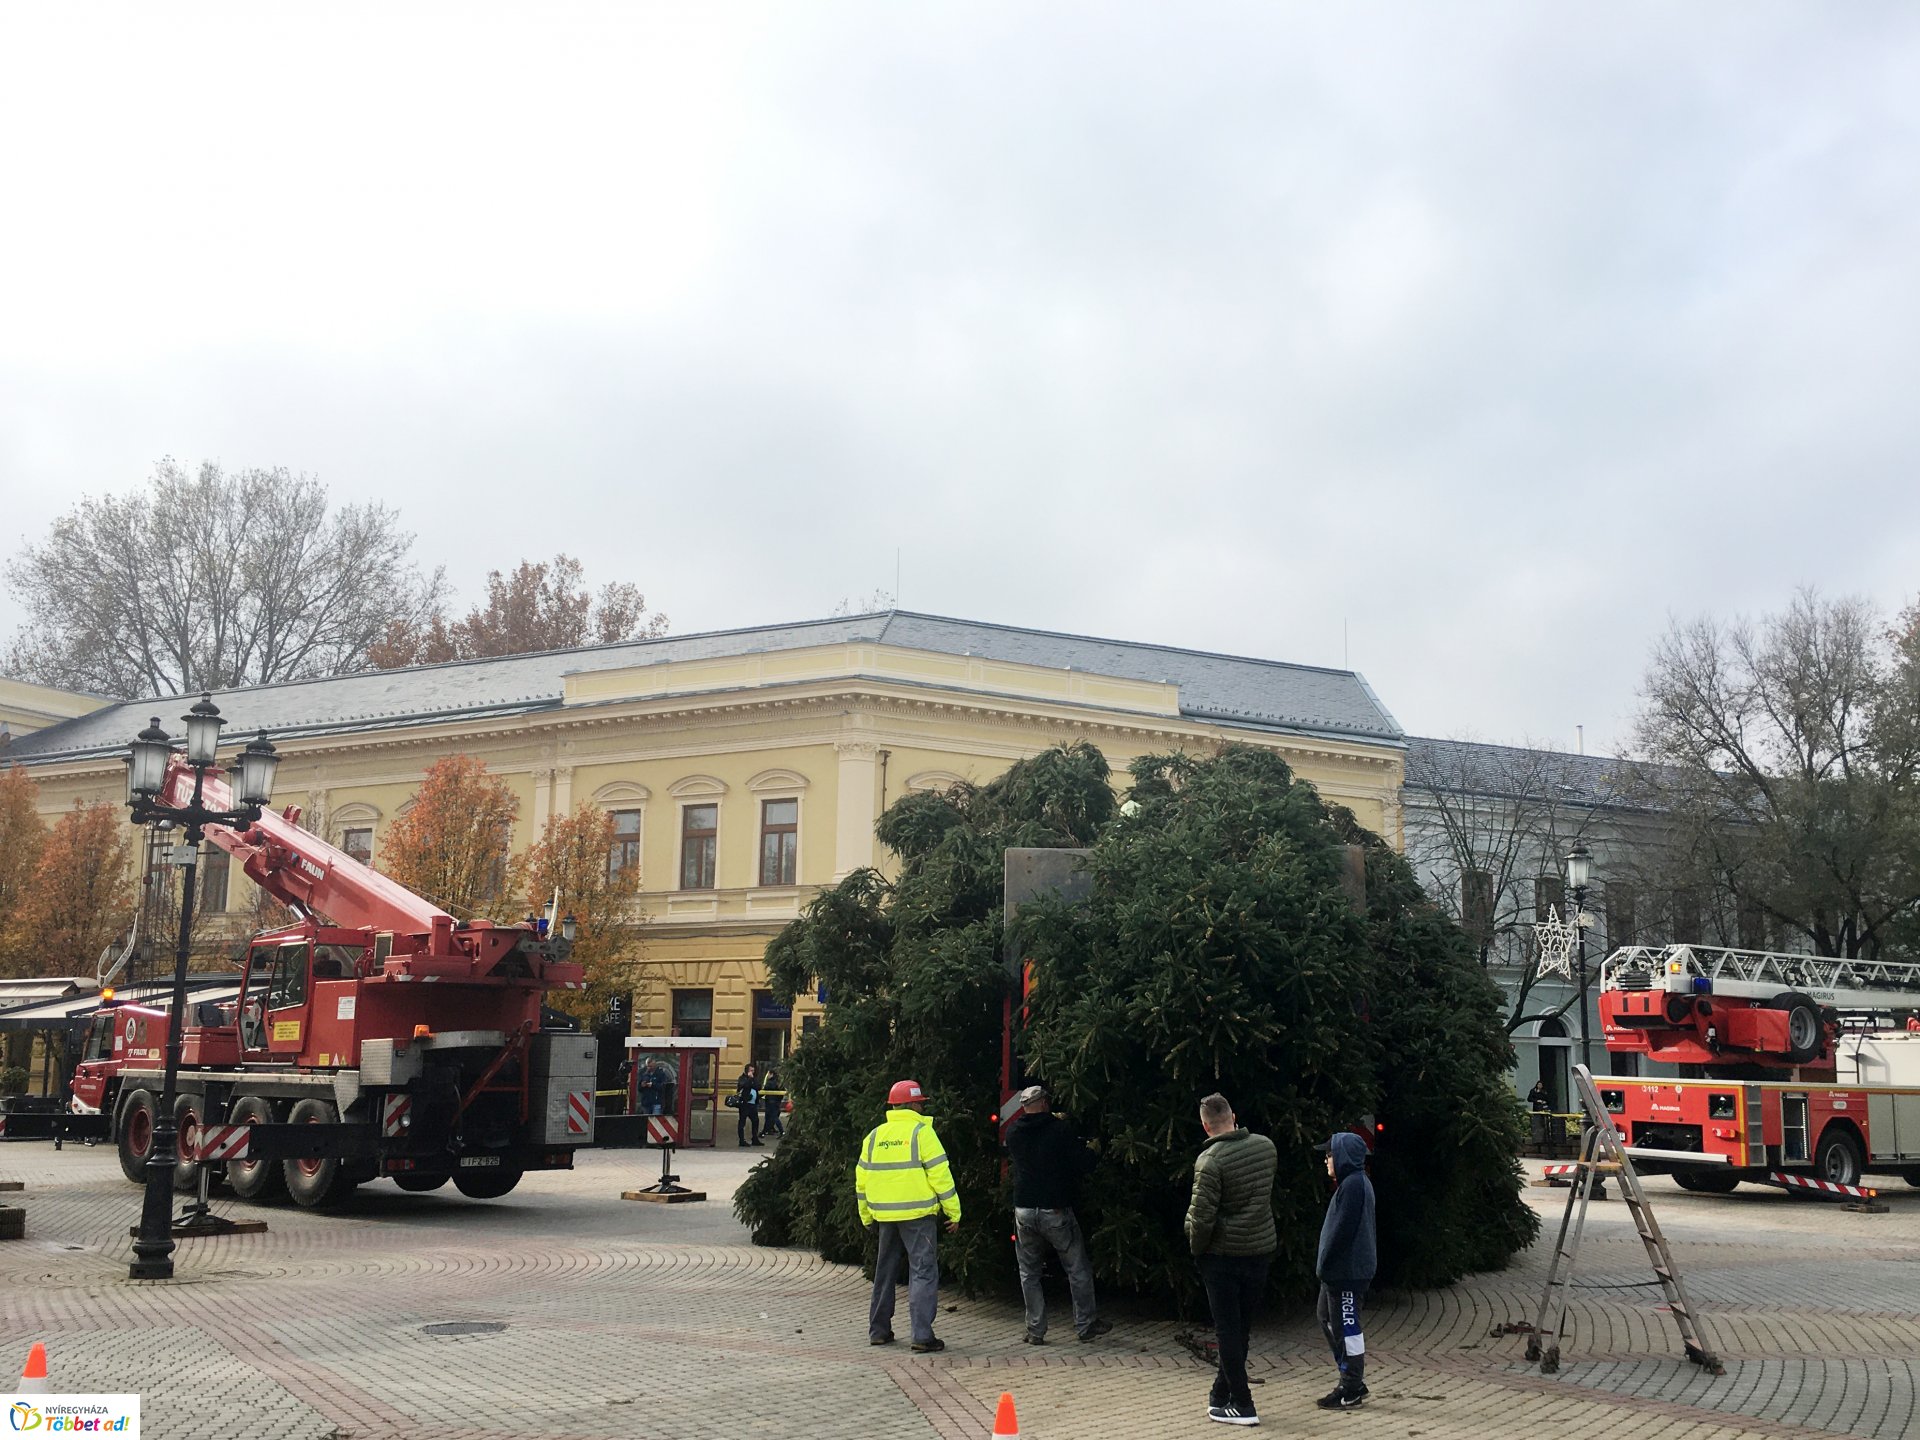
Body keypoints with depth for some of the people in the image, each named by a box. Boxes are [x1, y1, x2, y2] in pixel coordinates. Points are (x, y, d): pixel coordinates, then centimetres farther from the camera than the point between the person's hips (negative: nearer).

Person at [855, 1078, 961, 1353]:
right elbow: (940, 1175, -11)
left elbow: (861, 1181, 14)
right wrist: (954, 1212, -5)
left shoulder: (874, 1136, 10)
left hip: (885, 1215, 6)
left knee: (884, 1272, 18)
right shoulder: (921, 1132, -8)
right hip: (918, 1215, -6)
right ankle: (922, 1336, -10)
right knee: (923, 1272, -4)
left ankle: (878, 1330, 23)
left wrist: (867, 1218, 23)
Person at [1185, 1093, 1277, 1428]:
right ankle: (1221, 1394, 27)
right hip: (1261, 1250, 6)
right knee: (1241, 1327, 15)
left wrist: (1197, 1248, -5)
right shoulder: (1266, 1146, -1)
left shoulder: (1210, 1160, -20)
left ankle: (1242, 1406, 6)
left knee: (1228, 1329, 4)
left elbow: (1201, 1216, -19)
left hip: (1223, 1255, -6)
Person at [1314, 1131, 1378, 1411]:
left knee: (1347, 1326, -3)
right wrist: (1325, 1266, 18)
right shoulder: (1356, 1182, 15)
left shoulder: (1353, 1185, -18)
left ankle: (1351, 1390, 6)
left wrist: (1324, 1265, -15)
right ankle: (1353, 1382, 23)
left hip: (1348, 1272, -11)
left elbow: (1341, 1230, -21)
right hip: (1340, 1270, 11)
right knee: (1328, 1319, 17)